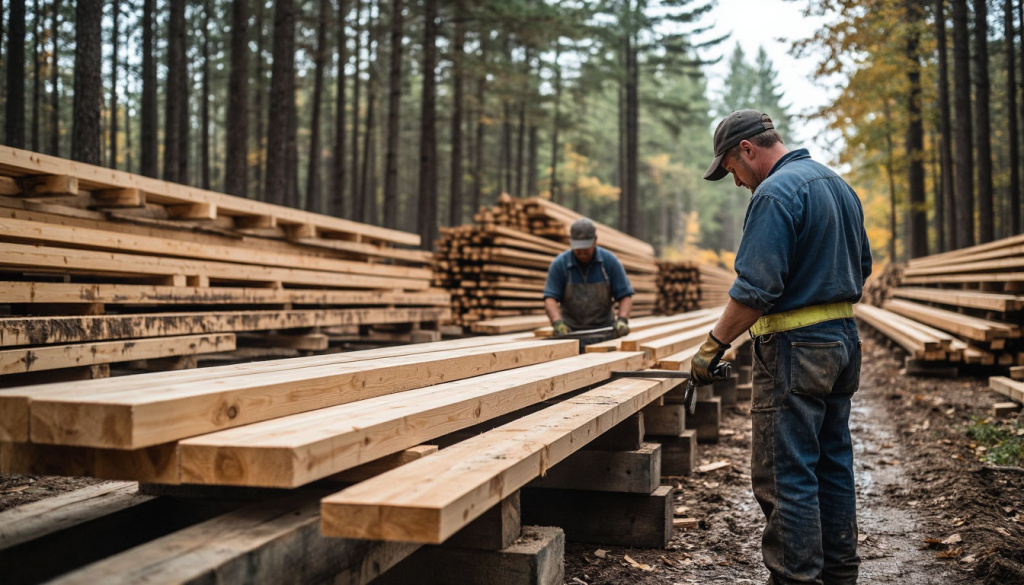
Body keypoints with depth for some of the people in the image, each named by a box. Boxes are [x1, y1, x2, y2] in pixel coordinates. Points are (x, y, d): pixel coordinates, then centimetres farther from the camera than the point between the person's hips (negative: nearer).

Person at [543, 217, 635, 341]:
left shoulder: (610, 261, 0)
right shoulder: (559, 264, -2)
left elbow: (625, 295, 1)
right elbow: (550, 298, -8)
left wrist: (622, 320, -16)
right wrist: (557, 322, -26)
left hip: (604, 330, 0)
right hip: (570, 332, 0)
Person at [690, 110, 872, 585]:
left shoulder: (775, 193, -16)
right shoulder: (839, 184, 15)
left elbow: (755, 288, -23)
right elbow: (861, 266, 22)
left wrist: (713, 346, -15)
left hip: (795, 349, -10)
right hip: (843, 339, 10)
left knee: (784, 475, -3)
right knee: (833, 465, 17)